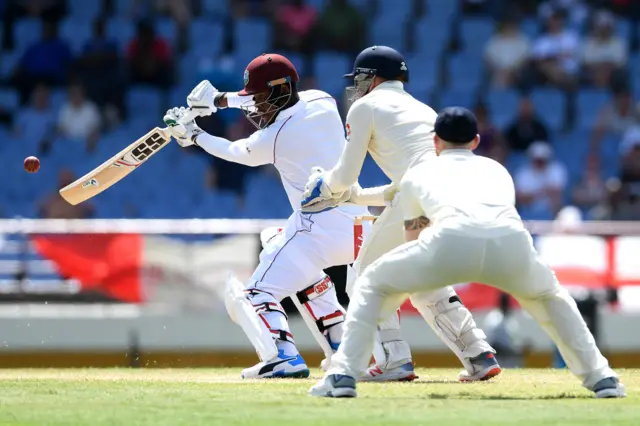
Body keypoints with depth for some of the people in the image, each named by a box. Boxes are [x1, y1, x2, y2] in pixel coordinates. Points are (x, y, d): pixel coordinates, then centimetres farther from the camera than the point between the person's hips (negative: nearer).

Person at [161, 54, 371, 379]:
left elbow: (237, 153, 11)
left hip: (318, 227, -8)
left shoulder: (273, 138, -11)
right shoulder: (322, 102, 6)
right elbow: (278, 98, 27)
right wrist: (221, 100, 30)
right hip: (356, 219, 8)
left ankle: (285, 357, -25)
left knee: (259, 291, -3)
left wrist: (193, 136, 25)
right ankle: (341, 346, 31)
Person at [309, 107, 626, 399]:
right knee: (548, 295, 36)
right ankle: (601, 378, 24)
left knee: (372, 285, 23)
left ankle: (343, 375, 6)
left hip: (451, 239, -2)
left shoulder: (418, 173, 34)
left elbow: (412, 240, 42)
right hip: (512, 239, 2)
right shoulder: (497, 170, 40)